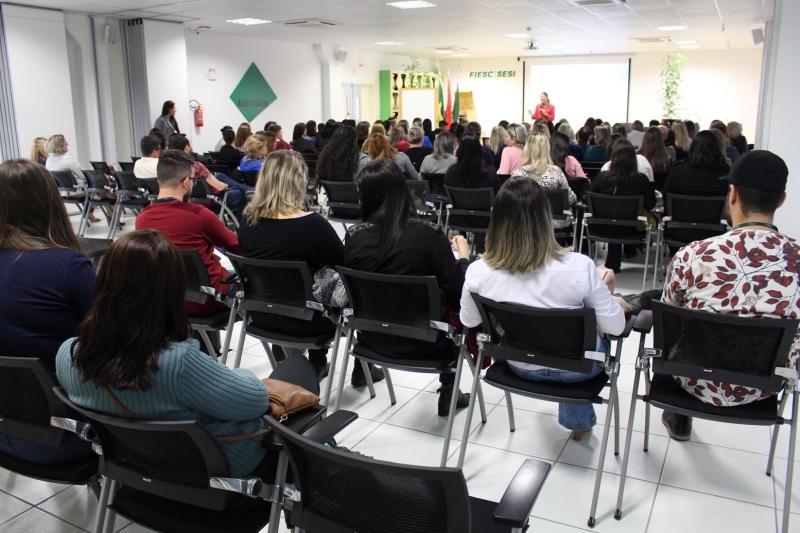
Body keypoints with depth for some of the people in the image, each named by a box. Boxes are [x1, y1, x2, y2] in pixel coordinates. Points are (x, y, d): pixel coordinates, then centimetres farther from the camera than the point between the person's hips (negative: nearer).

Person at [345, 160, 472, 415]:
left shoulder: (354, 235, -15)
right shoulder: (428, 234, -22)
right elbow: (457, 291, -15)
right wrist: (463, 256, 2)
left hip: (372, 336, 3)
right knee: (455, 306, 27)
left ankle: (362, 370, 54)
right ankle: (448, 392, 31)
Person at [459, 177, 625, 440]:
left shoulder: (478, 271, -25)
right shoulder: (579, 267, -32)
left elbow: (469, 322, -5)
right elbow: (615, 327, -19)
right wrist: (616, 303, 4)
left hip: (520, 366, 3)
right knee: (603, 339, 34)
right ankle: (580, 422, 52)